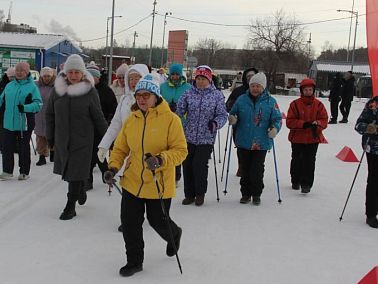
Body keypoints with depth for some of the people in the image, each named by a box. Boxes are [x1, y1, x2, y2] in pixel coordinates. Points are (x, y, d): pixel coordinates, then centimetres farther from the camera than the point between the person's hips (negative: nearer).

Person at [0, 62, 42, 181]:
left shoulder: (32, 86, -5)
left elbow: (38, 104, -14)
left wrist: (25, 107, -28)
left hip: (24, 123, -4)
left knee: (24, 148, 8)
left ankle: (24, 172, 19)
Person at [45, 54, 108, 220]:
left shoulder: (90, 91, -9)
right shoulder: (57, 89, 0)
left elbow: (98, 118, -3)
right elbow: (50, 114, 9)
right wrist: (50, 137, 10)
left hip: (82, 139, -4)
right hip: (62, 138, 4)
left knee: (76, 172, -2)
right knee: (67, 169, 15)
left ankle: (70, 206, 9)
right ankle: (80, 192, 41)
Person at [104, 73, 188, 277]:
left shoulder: (170, 119, -12)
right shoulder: (131, 120, 2)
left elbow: (181, 150, -14)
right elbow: (120, 148, 10)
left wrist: (161, 159, -30)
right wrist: (113, 167, -7)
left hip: (160, 183, -4)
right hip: (132, 181, 4)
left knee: (158, 221, 12)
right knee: (129, 222, 3)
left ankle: (174, 234, 48)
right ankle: (134, 261, 24)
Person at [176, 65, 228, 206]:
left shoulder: (217, 95, -1)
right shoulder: (189, 93, 4)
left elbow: (222, 115, -3)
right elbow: (180, 109, 3)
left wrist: (216, 123, -21)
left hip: (206, 138, -3)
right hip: (188, 136, 3)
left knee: (199, 165, -7)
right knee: (187, 165, 6)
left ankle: (200, 194, 15)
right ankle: (189, 194, 23)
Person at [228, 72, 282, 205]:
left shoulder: (270, 102, -1)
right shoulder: (241, 99, 4)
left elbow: (277, 119, 3)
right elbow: (233, 114, 13)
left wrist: (275, 128, -17)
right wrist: (233, 120, -10)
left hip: (261, 143, -2)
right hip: (243, 142, 2)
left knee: (257, 171, 1)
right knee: (244, 170, 10)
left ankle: (256, 194, 19)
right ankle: (245, 193, 25)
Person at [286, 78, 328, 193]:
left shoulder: (318, 104, 3)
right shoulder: (295, 104, -2)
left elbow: (324, 120, 2)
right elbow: (289, 122, -7)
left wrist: (316, 124, -20)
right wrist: (303, 124, -21)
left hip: (313, 138, 0)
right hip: (297, 138, 0)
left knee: (309, 161, -6)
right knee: (296, 160, 12)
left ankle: (306, 184, -1)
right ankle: (295, 181, 30)